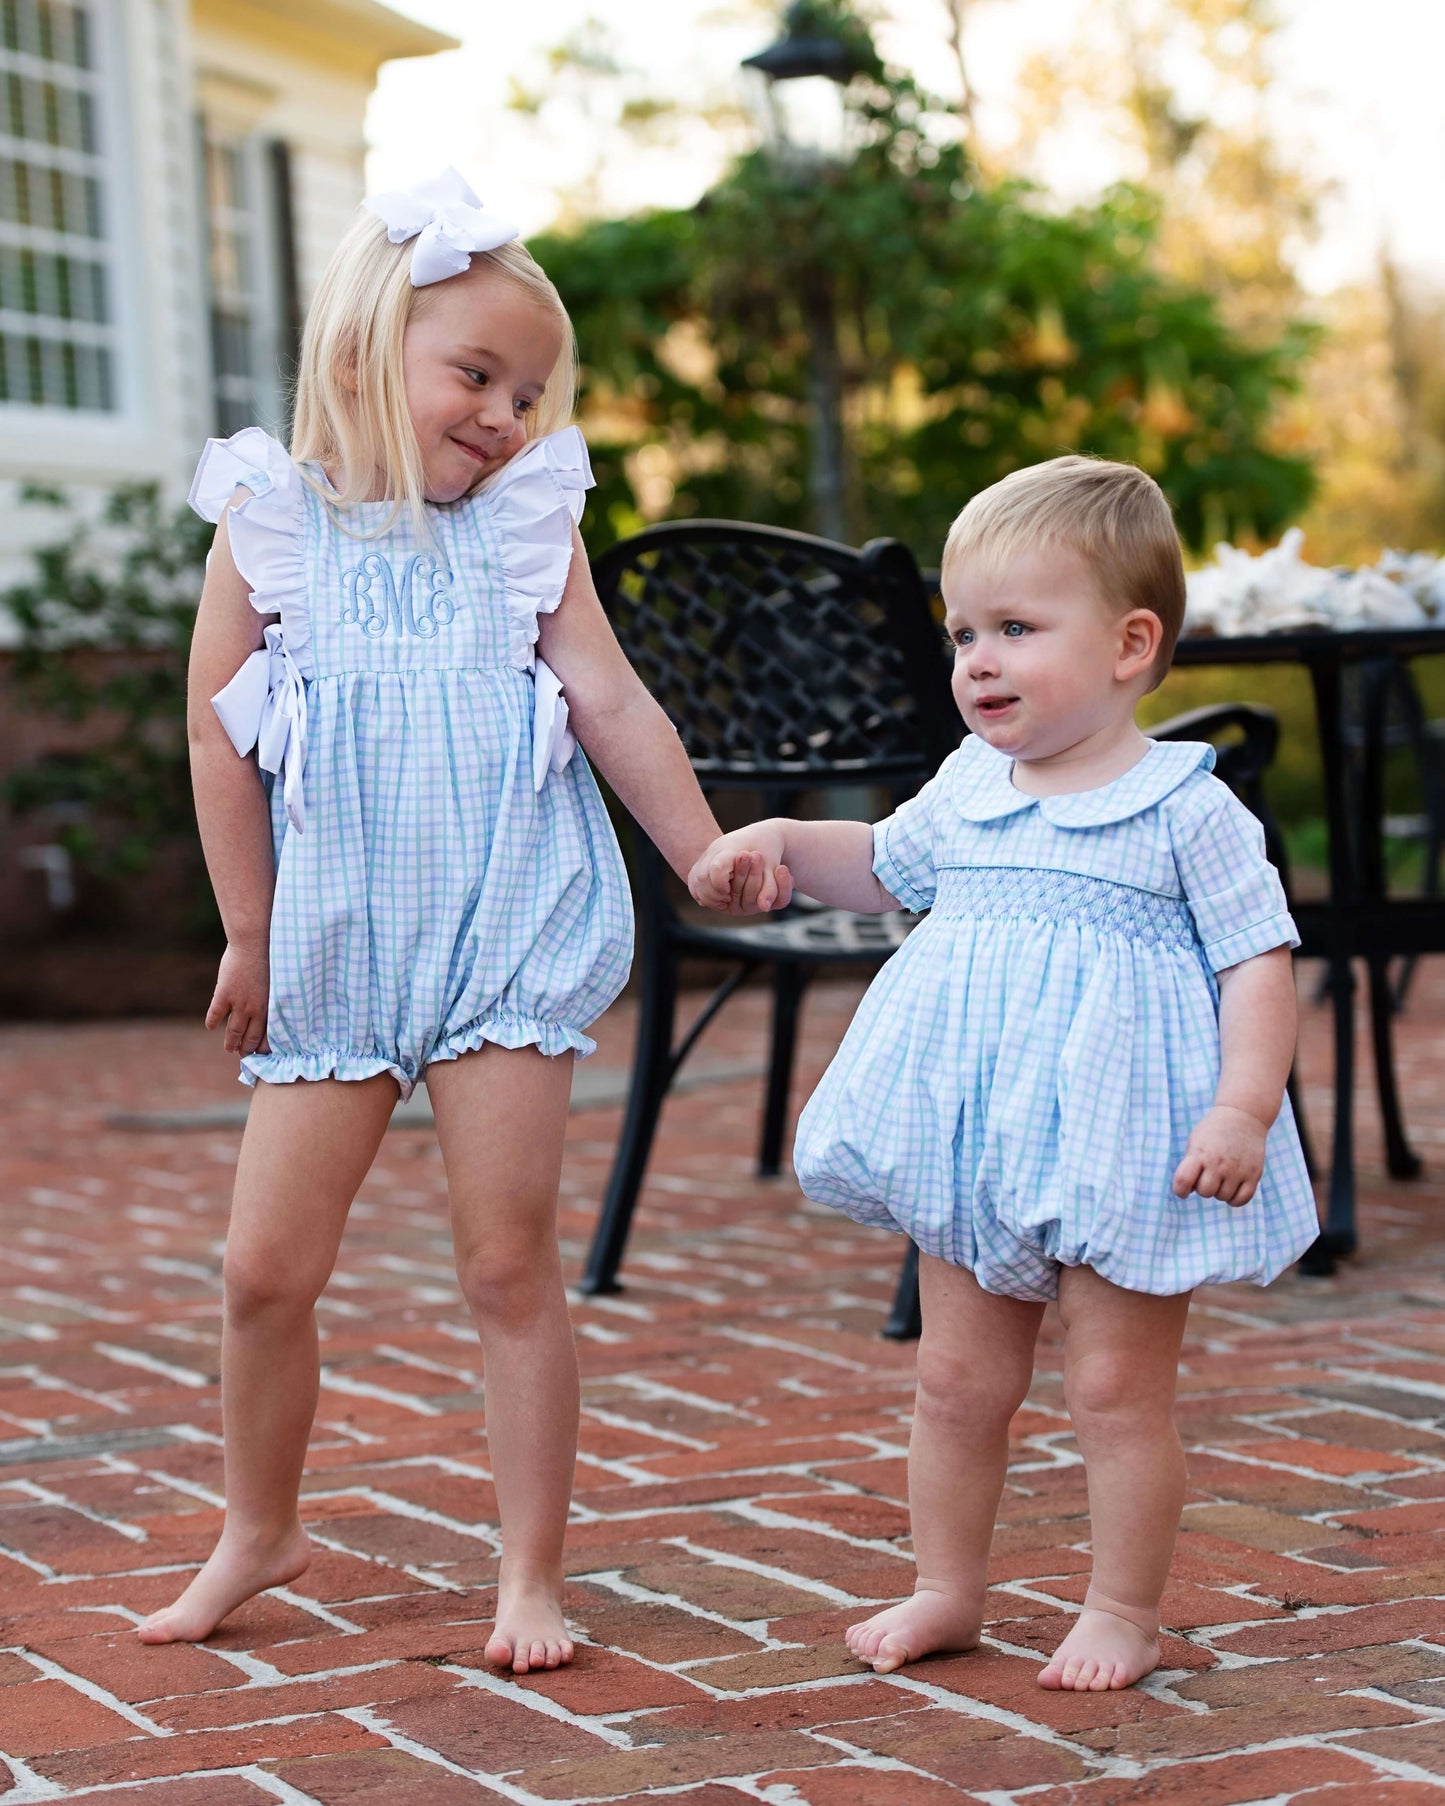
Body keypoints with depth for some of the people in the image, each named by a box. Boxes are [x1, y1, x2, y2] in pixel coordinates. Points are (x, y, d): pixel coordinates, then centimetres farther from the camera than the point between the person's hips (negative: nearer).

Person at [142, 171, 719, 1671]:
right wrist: (249, 934, 3)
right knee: (266, 1263, 4)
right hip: (338, 943, 1)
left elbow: (614, 707, 4)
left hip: (509, 930, 0)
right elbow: (220, 736, 3)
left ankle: (533, 1572, 12)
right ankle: (259, 1531, 27)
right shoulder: (272, 525, 1)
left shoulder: (526, 529, 5)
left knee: (509, 1260, 0)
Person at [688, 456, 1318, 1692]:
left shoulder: (1185, 809, -9)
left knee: (1118, 1389, 3)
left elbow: (1261, 960, -10)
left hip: (1124, 1145, -6)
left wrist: (1243, 1108, -22)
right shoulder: (967, 790, 9)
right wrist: (781, 843, 12)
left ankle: (1124, 1611, 17)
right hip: (974, 1138, 6)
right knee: (958, 1378, 13)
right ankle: (948, 1590, 27)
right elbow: (886, 866, 28)